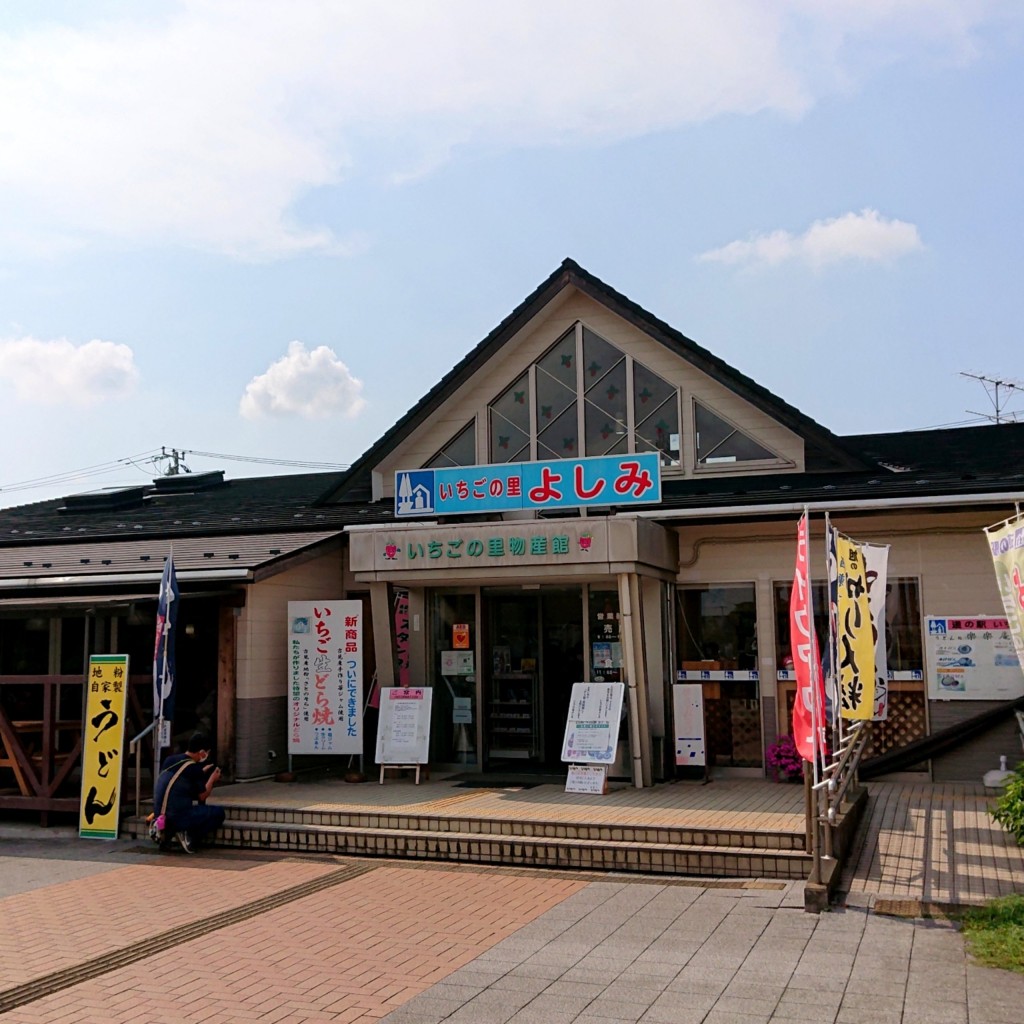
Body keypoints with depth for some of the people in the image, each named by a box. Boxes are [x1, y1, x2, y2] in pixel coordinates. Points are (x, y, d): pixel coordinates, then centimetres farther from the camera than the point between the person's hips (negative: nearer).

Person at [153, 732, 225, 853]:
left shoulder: (169, 760, 7)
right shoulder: (194, 768, -13)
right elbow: (203, 796, -3)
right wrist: (212, 779, 12)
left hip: (159, 814, 8)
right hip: (177, 818, -8)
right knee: (219, 813, 5)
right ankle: (189, 836, -8)